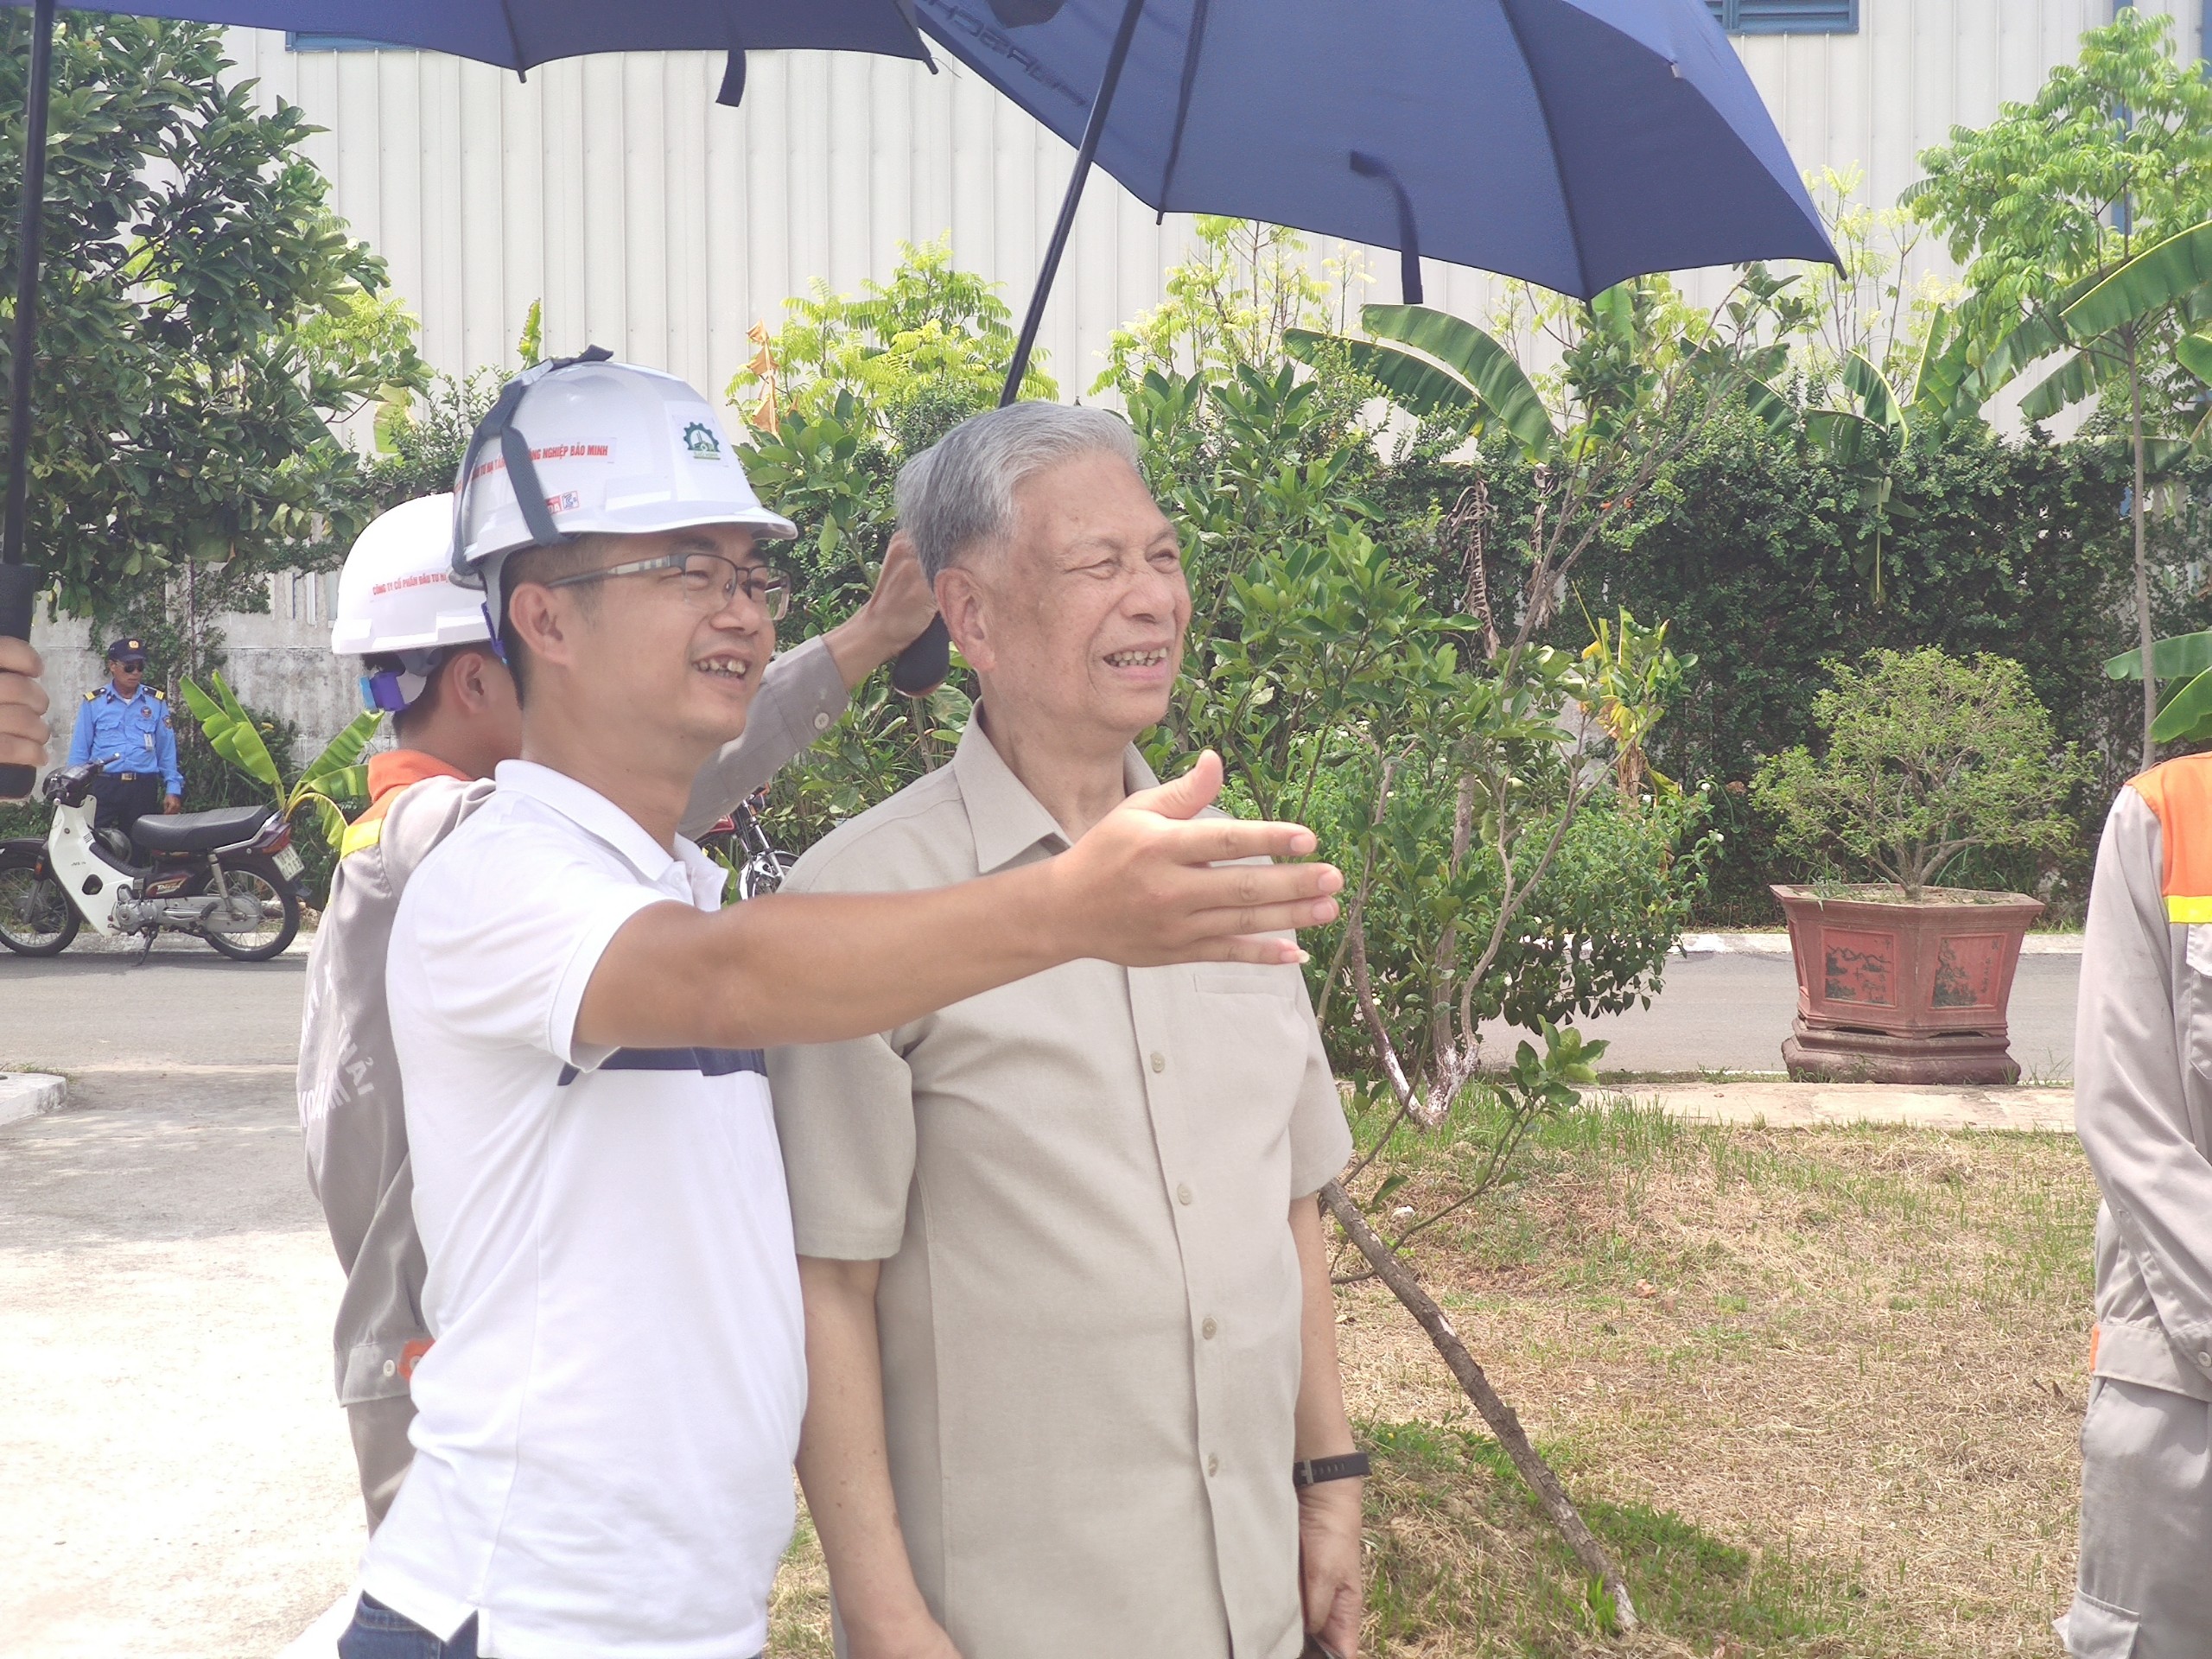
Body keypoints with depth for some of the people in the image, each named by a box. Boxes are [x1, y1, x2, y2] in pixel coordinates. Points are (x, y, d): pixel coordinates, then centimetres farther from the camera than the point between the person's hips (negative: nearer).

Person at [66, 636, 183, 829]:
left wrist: (173, 789, 4)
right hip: (103, 787, -1)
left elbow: (167, 749, 10)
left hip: (143, 789, 1)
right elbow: (79, 750, 8)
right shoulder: (93, 702, 7)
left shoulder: (156, 701, 10)